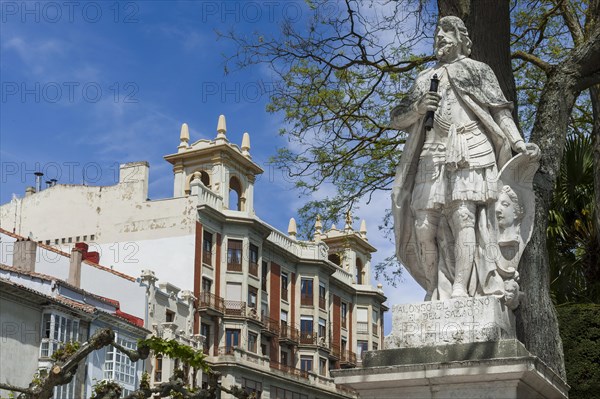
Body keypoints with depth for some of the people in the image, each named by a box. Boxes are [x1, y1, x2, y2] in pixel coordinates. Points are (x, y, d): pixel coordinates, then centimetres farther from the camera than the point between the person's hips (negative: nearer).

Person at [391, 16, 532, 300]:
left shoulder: (476, 70, 17)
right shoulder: (424, 79, 27)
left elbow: (499, 111, 7)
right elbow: (397, 119, 23)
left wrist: (517, 142, -8)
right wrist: (417, 108, 1)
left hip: (469, 152, -4)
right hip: (433, 156, 4)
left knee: (463, 216, -20)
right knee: (424, 226, -8)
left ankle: (461, 289, -26)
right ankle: (436, 290, -1)